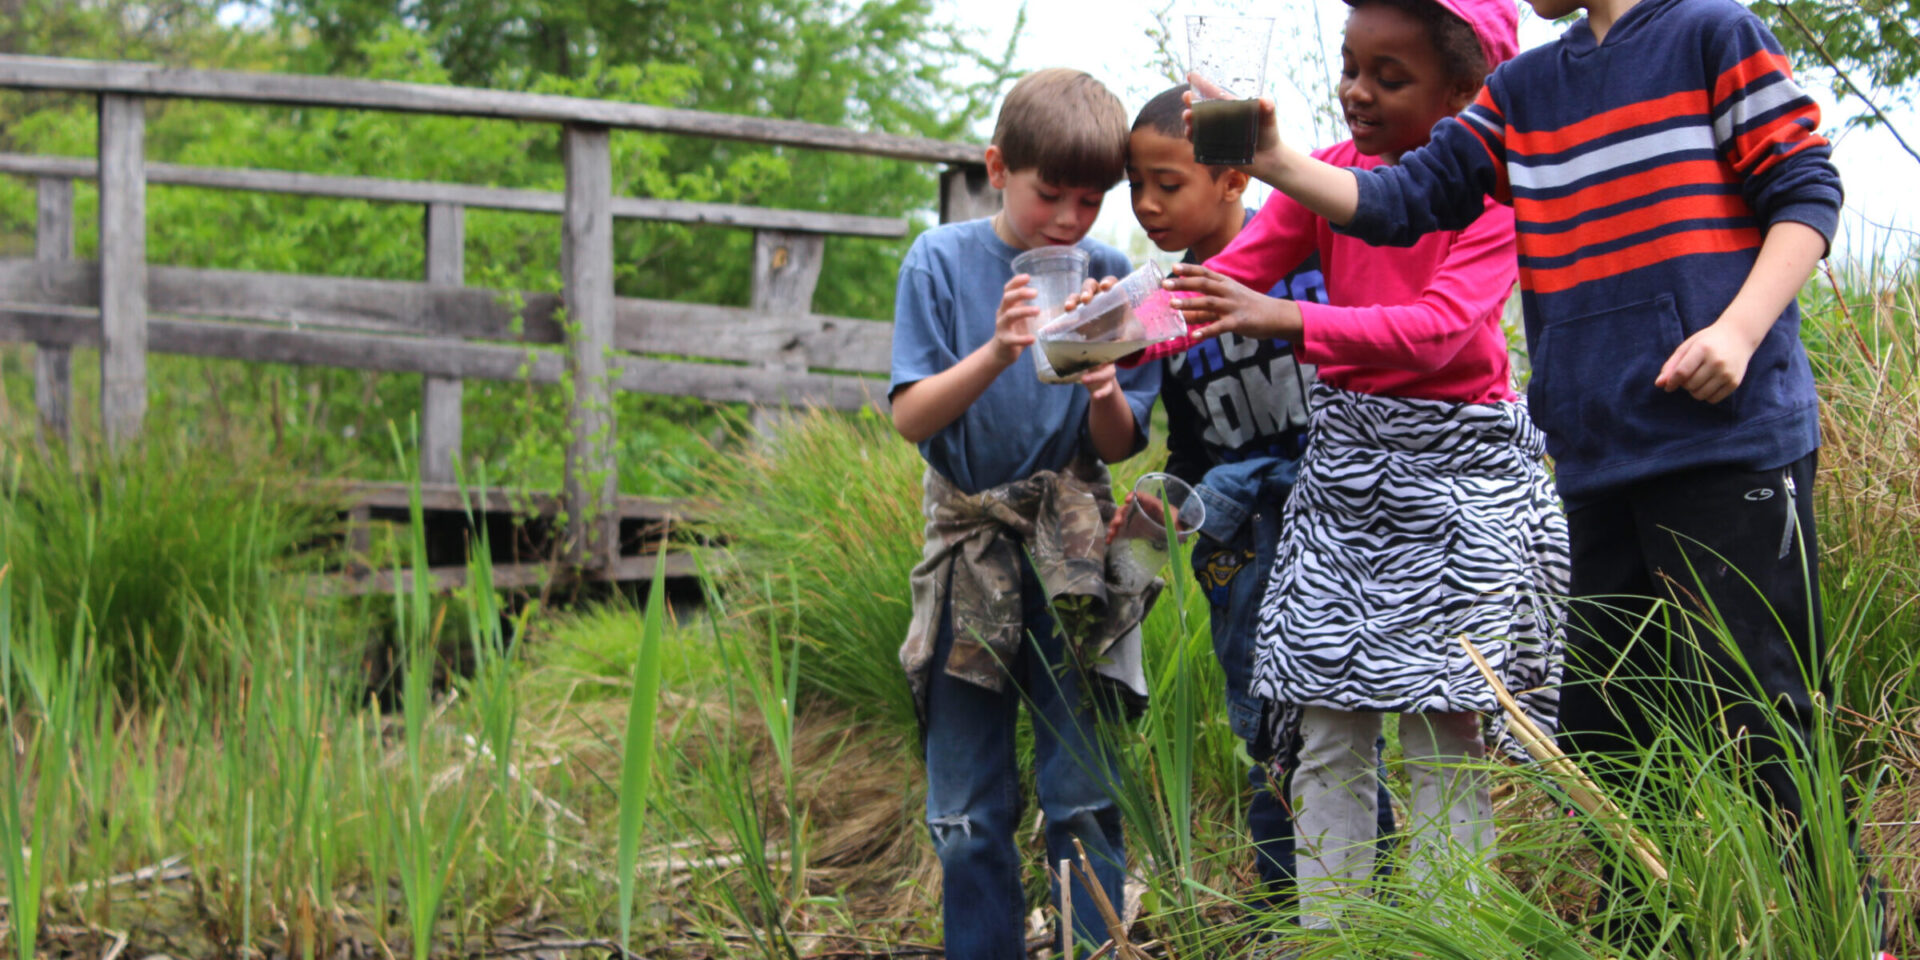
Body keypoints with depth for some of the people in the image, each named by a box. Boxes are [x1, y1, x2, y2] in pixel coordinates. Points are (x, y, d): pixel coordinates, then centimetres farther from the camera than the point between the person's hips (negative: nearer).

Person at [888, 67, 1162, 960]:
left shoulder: (1105, 276, 1)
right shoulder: (943, 262, -4)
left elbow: (1118, 447, 4)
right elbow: (911, 416, -10)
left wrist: (1106, 394, -19)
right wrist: (996, 355, -25)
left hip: (1072, 552, 1)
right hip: (969, 553, -1)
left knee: (1085, 801, 0)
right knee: (969, 815, 4)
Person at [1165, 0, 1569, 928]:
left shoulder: (1491, 190, -10)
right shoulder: (1326, 177, 4)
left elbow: (1438, 326, -24)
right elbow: (1226, 276, -5)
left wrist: (1288, 319, -35)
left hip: (1456, 472, -4)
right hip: (1343, 465, 4)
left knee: (1446, 738, -3)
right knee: (1328, 738, 5)